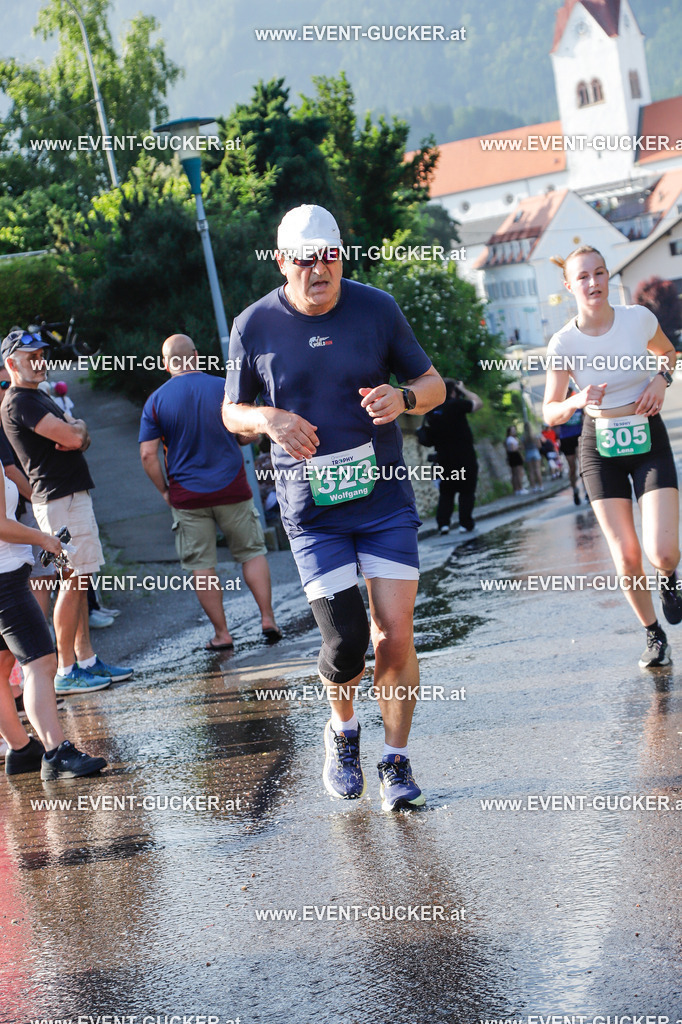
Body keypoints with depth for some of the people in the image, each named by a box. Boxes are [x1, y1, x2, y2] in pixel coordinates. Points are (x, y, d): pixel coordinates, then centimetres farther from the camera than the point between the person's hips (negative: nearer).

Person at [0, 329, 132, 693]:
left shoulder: (39, 397, 20)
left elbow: (79, 438, 18)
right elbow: (73, 436, -22)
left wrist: (75, 434, -4)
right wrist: (78, 427, 0)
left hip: (75, 495, 10)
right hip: (60, 499, -10)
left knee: (79, 582, 11)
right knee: (72, 582, -9)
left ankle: (86, 660, 16)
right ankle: (66, 672, -6)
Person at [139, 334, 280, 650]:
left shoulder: (156, 401, -4)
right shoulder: (223, 388, -4)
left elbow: (148, 454, -8)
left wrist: (164, 491, 4)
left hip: (187, 494, 0)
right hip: (232, 488, 1)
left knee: (201, 565, 7)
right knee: (252, 552, 14)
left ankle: (222, 634, 10)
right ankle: (268, 619, 6)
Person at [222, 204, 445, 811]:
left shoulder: (376, 308, 0)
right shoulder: (254, 327, -1)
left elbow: (434, 385, 8)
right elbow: (232, 412, 10)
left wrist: (403, 397, -15)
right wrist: (269, 419, -12)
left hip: (386, 498, 1)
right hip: (312, 514, -1)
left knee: (395, 636, -4)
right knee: (345, 640, -6)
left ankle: (396, 760, 15)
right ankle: (343, 730, 26)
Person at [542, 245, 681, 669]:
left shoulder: (639, 318, -9)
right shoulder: (564, 343, -12)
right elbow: (550, 412, -4)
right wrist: (576, 402, -25)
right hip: (600, 447, 0)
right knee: (626, 557, -5)